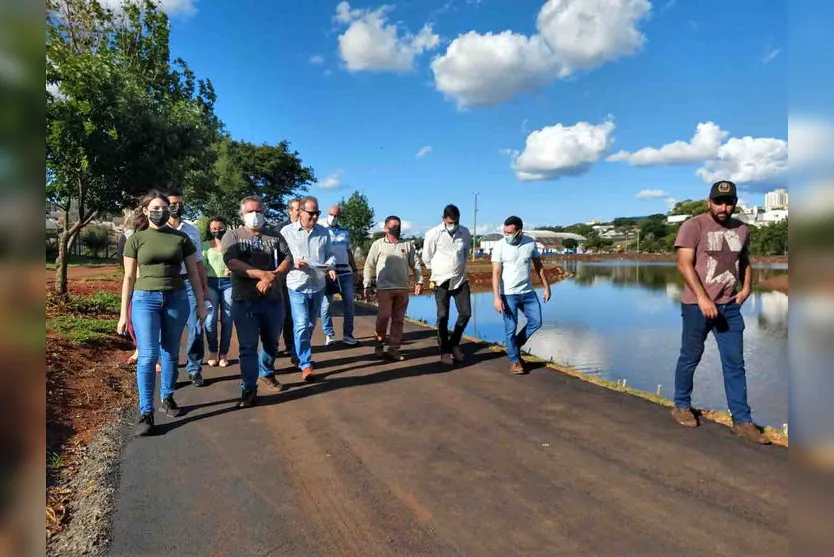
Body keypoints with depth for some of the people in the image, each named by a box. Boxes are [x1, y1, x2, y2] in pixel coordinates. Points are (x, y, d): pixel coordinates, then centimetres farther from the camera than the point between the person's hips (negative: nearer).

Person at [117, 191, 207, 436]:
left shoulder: (181, 238, 5)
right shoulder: (136, 239, 3)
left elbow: (193, 273, 8)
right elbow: (129, 277, 4)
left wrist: (201, 304, 5)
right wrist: (124, 313, 1)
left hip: (177, 299, 2)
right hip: (145, 299, -1)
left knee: (171, 353, 11)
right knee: (148, 356, -8)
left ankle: (168, 398, 28)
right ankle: (146, 413, -2)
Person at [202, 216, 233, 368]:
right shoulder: (206, 245, 7)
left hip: (228, 283, 0)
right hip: (211, 283, 0)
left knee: (227, 319, 1)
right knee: (210, 319, -7)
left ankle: (223, 353, 11)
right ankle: (213, 351, 10)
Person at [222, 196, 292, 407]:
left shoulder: (275, 235, 11)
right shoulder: (232, 236, 2)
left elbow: (287, 260, 1)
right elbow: (232, 262, -13)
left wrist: (272, 276, -18)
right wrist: (262, 274, -22)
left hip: (273, 299, 3)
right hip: (245, 300, -3)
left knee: (272, 342, 17)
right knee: (248, 346, -1)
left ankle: (266, 374, 40)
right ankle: (249, 390, 7)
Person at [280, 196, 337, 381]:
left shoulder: (324, 232, 6)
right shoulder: (287, 231, -4)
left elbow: (331, 255, 10)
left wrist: (330, 266, -11)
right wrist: (292, 263, -22)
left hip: (318, 286, 4)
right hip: (297, 286, -4)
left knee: (310, 325, 17)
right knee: (301, 326, -9)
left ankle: (300, 354, 38)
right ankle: (306, 365, -3)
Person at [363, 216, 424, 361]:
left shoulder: (407, 245, 9)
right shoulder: (378, 244, 2)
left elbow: (416, 265, 12)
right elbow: (369, 266, 3)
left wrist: (419, 282, 4)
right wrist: (367, 285, 0)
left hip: (402, 288, 3)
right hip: (384, 288, -3)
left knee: (398, 320, 6)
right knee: (383, 317, -4)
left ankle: (394, 349, 15)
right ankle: (379, 345, 14)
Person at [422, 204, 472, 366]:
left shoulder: (465, 233, 0)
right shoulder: (433, 234, -10)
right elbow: (426, 258, -2)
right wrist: (438, 272, 8)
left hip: (461, 280, 3)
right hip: (441, 282, -3)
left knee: (466, 313, 1)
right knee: (443, 317, 3)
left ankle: (454, 343, 22)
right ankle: (445, 351, 15)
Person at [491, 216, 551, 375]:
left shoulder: (530, 243, -2)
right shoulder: (500, 247, -12)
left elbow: (539, 266, 8)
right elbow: (496, 273, -15)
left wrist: (547, 287, 7)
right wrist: (496, 297, -23)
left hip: (528, 292, 4)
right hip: (508, 294, -4)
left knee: (536, 322, 8)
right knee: (511, 328, 1)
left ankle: (514, 345, 28)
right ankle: (514, 361, 16)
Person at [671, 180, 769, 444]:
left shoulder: (742, 230, 10)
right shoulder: (693, 226, -8)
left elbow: (744, 261, 24)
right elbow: (684, 264, -16)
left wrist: (746, 287, 7)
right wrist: (702, 298, -23)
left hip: (730, 306, 5)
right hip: (697, 305, -5)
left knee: (735, 364, 6)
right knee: (690, 358, 9)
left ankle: (742, 420, 15)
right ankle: (681, 406, 27)